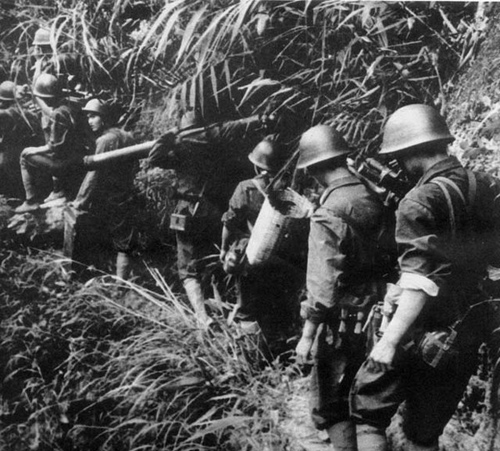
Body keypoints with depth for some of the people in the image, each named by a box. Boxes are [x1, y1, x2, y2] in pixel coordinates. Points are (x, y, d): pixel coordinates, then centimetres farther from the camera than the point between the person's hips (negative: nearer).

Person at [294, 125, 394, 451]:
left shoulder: (329, 214, -19)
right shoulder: (374, 197, 3)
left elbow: (324, 282, -20)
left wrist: (308, 334, -14)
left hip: (344, 319, -8)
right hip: (377, 311, 8)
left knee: (330, 407, 4)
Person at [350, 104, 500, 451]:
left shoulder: (421, 201, -17)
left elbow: (421, 283, -23)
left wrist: (390, 340, -23)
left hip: (423, 333, -7)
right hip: (468, 336, 7)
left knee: (367, 413, 7)